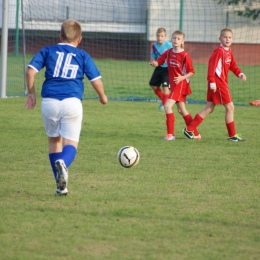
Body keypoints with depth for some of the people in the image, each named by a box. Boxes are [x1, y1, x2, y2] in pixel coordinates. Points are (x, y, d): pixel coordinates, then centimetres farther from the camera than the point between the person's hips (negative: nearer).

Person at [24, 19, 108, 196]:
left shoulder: (48, 51, 14)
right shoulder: (83, 56, 12)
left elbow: (31, 70, 4)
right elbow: (96, 80, 6)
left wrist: (31, 93, 15)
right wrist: (103, 97, 24)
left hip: (49, 102, 1)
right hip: (72, 102, -1)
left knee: (54, 140, 16)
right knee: (71, 141, -1)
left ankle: (61, 186, 11)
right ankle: (63, 162, -38)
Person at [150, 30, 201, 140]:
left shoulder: (184, 55, -13)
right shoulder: (168, 53, 6)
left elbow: (191, 72, -10)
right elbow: (159, 62, 4)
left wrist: (182, 77, -26)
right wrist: (154, 63, -19)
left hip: (181, 84, -8)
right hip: (173, 85, 8)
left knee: (167, 106, -17)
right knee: (182, 110, 14)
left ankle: (170, 134, -13)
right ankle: (195, 134, 23)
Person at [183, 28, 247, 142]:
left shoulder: (228, 51, 14)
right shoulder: (219, 51, -15)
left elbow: (232, 66, 21)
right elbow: (211, 65, -22)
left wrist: (240, 74, 4)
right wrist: (212, 81, -26)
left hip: (223, 83, 10)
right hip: (217, 83, -10)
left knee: (209, 109, 11)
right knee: (230, 107, -3)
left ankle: (189, 129, 12)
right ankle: (232, 135, 5)